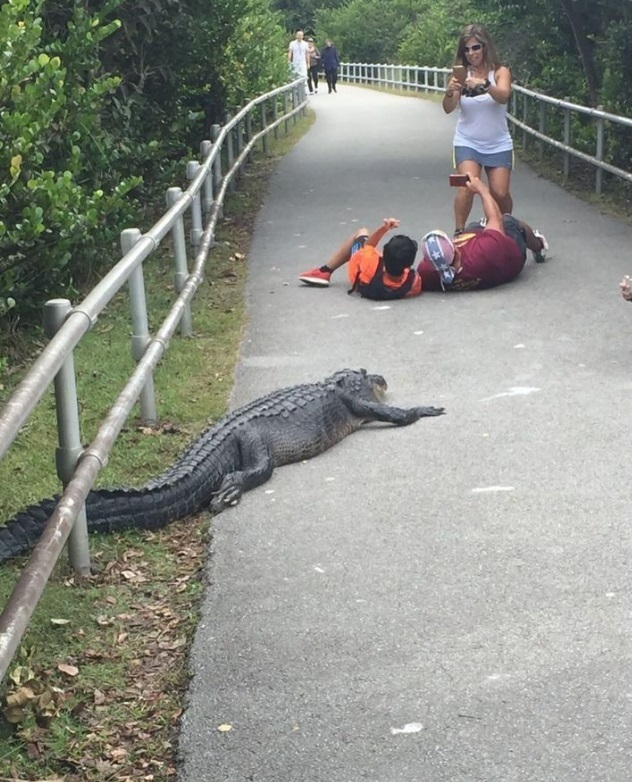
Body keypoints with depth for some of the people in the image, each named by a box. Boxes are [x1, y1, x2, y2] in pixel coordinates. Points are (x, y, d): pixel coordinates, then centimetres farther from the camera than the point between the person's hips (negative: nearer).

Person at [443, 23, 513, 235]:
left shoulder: (500, 72, -4)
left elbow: (504, 96, -25)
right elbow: (448, 108, -14)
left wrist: (484, 85, -45)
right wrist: (450, 92, -37)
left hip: (498, 144, 0)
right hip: (467, 142, 0)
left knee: (500, 193, -1)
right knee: (467, 186, -22)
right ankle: (458, 232, -10)